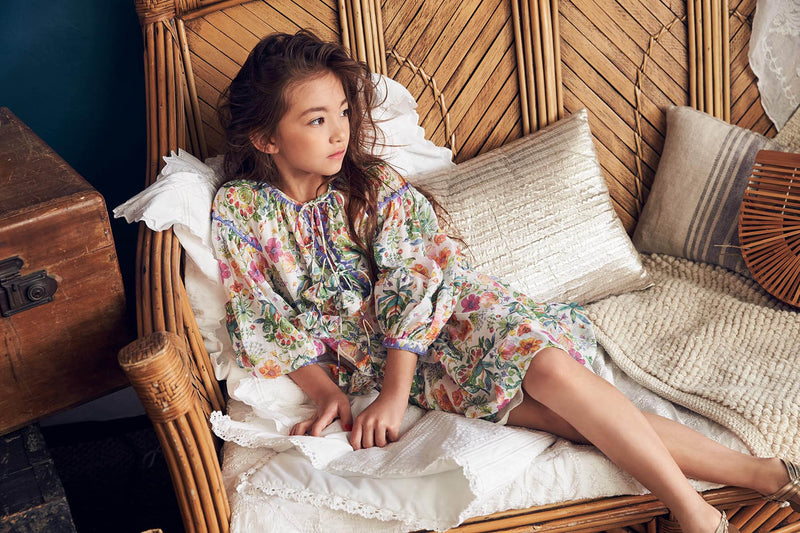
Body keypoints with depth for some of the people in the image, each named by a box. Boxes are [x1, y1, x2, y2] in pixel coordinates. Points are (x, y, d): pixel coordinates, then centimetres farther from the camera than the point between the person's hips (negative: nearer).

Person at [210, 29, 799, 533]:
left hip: (447, 313, 1)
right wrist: (327, 392, -14)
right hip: (369, 358, -1)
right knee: (561, 412, -20)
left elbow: (413, 284, -11)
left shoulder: (376, 184, -2)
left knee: (547, 366, -31)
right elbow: (266, 327, -1)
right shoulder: (238, 212, -2)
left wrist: (395, 394, -21)